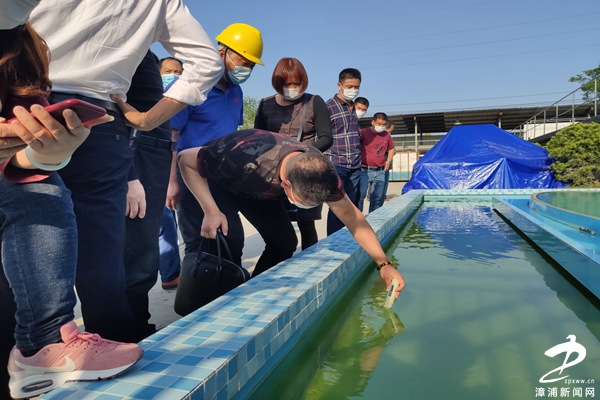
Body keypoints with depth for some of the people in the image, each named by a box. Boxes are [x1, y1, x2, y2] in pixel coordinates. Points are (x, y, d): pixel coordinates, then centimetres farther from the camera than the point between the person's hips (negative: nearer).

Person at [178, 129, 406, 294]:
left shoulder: (319, 170, -27)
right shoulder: (246, 158, -44)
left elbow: (350, 215, -18)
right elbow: (186, 160, -29)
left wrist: (383, 264, -20)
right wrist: (211, 211, -37)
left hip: (257, 190, 5)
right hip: (218, 183, -4)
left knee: (284, 240, -7)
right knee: (230, 240, -25)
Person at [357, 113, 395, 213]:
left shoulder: (387, 135, 10)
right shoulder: (364, 132, -8)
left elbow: (392, 148, 28)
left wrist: (388, 161, 15)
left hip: (380, 172, 5)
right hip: (365, 170, -5)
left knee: (377, 199, 10)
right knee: (360, 196, -11)